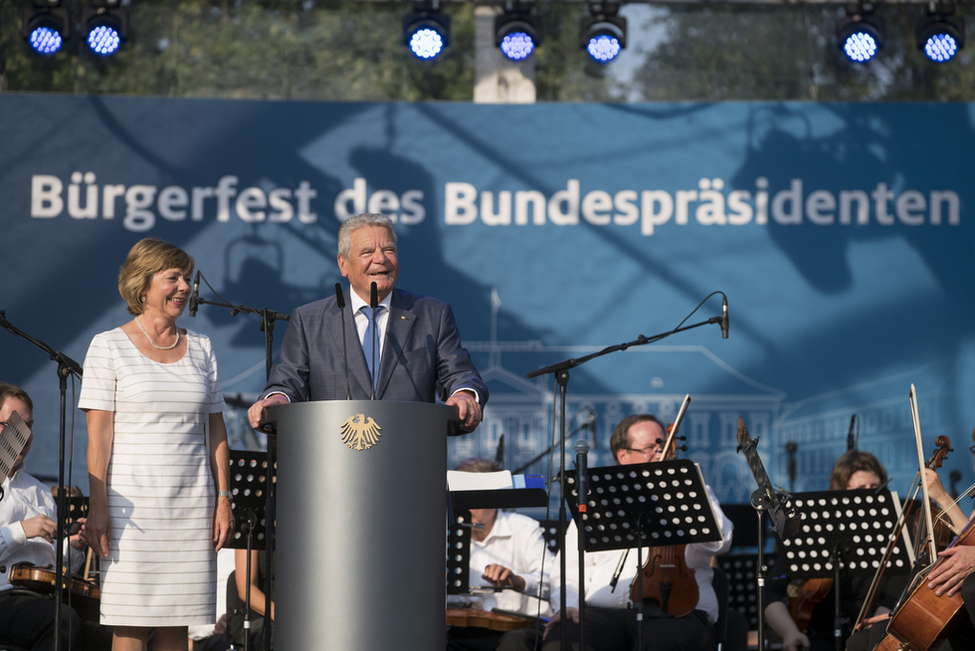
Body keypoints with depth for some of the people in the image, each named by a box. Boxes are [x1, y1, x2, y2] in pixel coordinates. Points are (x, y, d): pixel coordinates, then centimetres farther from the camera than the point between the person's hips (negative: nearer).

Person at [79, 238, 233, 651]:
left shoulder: (200, 348, 12)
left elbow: (215, 430, 13)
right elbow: (98, 434, -4)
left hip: (192, 505, 4)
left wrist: (223, 498, 5)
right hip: (131, 503, -4)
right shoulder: (109, 346, 0)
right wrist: (97, 506, -11)